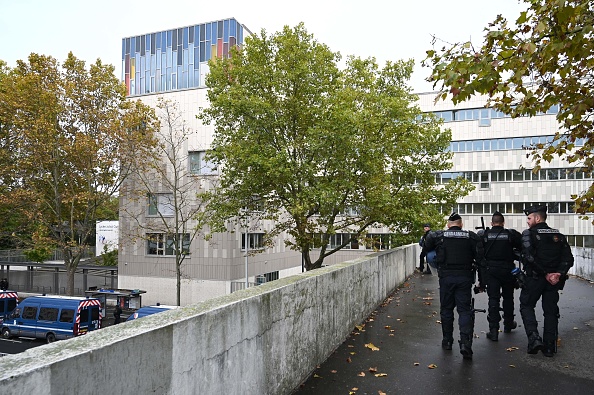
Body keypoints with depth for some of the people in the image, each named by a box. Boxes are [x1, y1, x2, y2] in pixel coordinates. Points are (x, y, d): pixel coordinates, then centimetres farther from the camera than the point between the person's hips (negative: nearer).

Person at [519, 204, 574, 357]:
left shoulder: (529, 233, -7)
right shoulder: (558, 236, 8)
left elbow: (529, 257, -19)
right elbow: (568, 259, -2)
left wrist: (545, 274, -13)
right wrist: (559, 274, -10)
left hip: (534, 277, -4)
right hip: (554, 280, 4)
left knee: (526, 306, 11)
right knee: (551, 311, 12)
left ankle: (534, 338, -6)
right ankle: (550, 347, 15)